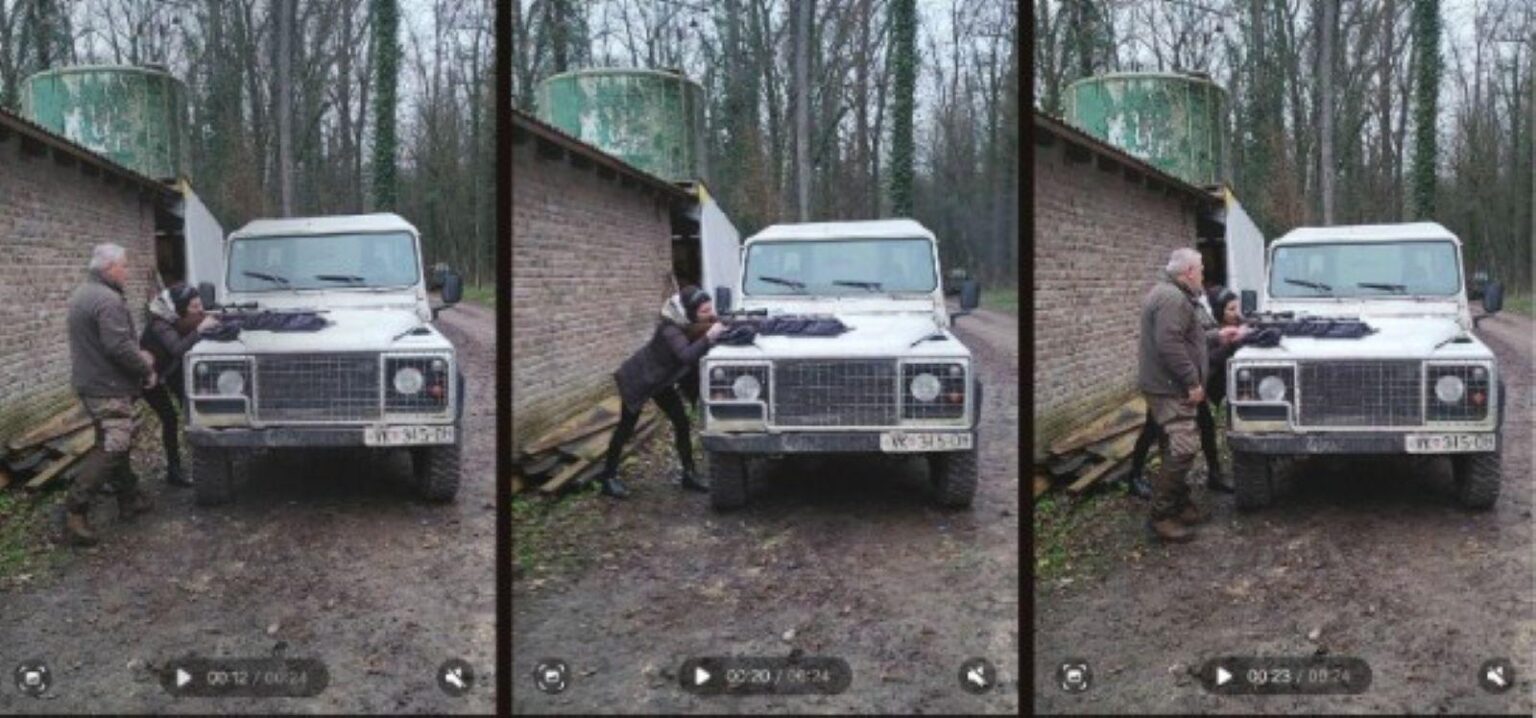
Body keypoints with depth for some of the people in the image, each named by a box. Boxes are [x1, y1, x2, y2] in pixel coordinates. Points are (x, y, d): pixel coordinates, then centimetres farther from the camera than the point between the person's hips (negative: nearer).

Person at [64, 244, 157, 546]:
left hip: (90, 382, 11)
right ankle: (76, 510, -17)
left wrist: (138, 356, 11)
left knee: (117, 443, 18)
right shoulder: (107, 300, -20)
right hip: (109, 387, -11)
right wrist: (146, 366, -10)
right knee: (110, 448, -12)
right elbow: (119, 347, -26)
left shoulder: (83, 294, 14)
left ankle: (130, 499, 26)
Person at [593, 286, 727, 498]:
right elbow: (686, 355, -49)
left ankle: (688, 474, 10)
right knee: (626, 428, 2)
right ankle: (608, 476, 14)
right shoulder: (670, 329, -35)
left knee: (682, 422, 1)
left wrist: (721, 330, -25)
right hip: (637, 379, -7)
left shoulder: (694, 324, -12)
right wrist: (709, 337, -54)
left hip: (661, 379, 7)